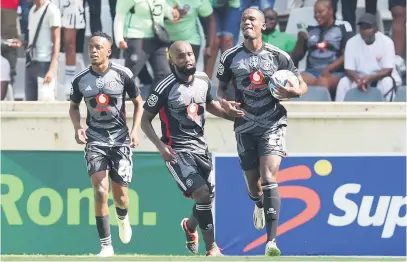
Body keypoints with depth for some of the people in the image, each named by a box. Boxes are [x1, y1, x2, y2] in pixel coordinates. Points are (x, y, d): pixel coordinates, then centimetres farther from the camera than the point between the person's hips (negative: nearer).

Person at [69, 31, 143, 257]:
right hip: (95, 140, 0)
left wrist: (135, 130, -6)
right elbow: (74, 106, 14)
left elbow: (138, 103, 6)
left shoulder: (123, 75, -7)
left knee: (120, 196, 5)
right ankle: (106, 246, -11)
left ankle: (122, 218, 43)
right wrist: (77, 127, -4)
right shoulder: (81, 79, -3)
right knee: (100, 192, -17)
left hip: (120, 139, 0)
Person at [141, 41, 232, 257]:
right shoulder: (164, 88, -16)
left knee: (207, 198, 13)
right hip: (177, 151, -6)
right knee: (201, 193, -21)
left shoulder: (203, 80, 2)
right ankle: (212, 248, -13)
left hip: (200, 148, 6)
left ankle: (190, 226, 47)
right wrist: (161, 146, -19)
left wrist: (231, 115, 8)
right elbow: (145, 120, -7)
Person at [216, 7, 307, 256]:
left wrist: (294, 91, -16)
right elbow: (222, 87, 15)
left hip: (272, 124, -3)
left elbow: (303, 85, 7)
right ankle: (259, 206, 51)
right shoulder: (231, 57, 4)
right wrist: (224, 102, -7)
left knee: (269, 179, -18)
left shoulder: (278, 56, -2)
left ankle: (271, 241, -22)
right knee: (253, 184, 11)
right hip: (245, 126, 3)